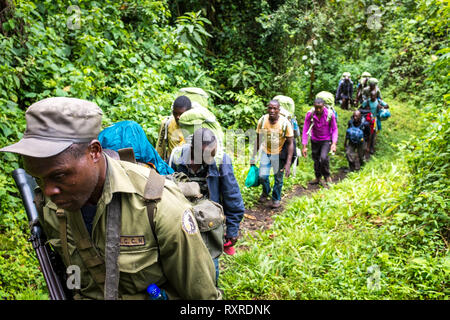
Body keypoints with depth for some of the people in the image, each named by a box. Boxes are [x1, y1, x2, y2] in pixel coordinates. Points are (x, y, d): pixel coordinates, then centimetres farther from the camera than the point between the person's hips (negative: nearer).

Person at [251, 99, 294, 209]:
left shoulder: (285, 123, -22)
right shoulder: (262, 120, -13)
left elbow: (290, 143, -17)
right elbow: (258, 139, -1)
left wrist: (288, 164, -23)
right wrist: (253, 156, 0)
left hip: (279, 153, -2)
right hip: (266, 152, 2)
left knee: (278, 178, 6)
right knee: (262, 176, -2)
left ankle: (276, 199, 32)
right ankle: (265, 192, 31)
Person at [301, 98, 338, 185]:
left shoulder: (330, 114, -20)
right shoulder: (309, 114, -18)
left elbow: (334, 129, -10)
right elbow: (305, 130, -12)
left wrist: (334, 143, -20)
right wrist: (304, 146, -15)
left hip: (326, 140, -2)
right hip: (315, 140, 2)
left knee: (323, 157, -22)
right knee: (316, 160, 13)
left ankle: (327, 176, 4)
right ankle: (318, 177, 37)